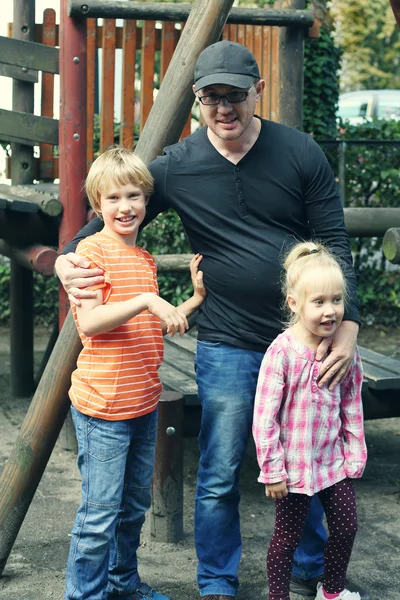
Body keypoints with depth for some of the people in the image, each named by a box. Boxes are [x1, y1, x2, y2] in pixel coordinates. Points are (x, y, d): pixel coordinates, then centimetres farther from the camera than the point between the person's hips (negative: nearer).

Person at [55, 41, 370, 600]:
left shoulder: (300, 152, -4)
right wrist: (67, 260, -15)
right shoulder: (175, 167, -6)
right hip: (227, 346, -1)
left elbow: (335, 242, -2)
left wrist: (346, 324, -11)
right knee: (220, 477, 5)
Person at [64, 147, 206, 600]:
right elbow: (88, 322, -21)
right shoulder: (92, 250, -11)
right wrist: (145, 300, -29)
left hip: (144, 402, 8)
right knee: (100, 512, -3)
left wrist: (196, 297, 11)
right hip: (103, 407, -8)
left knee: (135, 505, 19)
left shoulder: (145, 258, 14)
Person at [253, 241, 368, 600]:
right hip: (294, 465, -5)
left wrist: (355, 455, 6)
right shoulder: (282, 352, -20)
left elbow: (352, 409, 7)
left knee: (346, 526, 14)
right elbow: (264, 418, -17)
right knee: (288, 536, 9)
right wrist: (272, 471, -14)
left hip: (334, 461, 5)